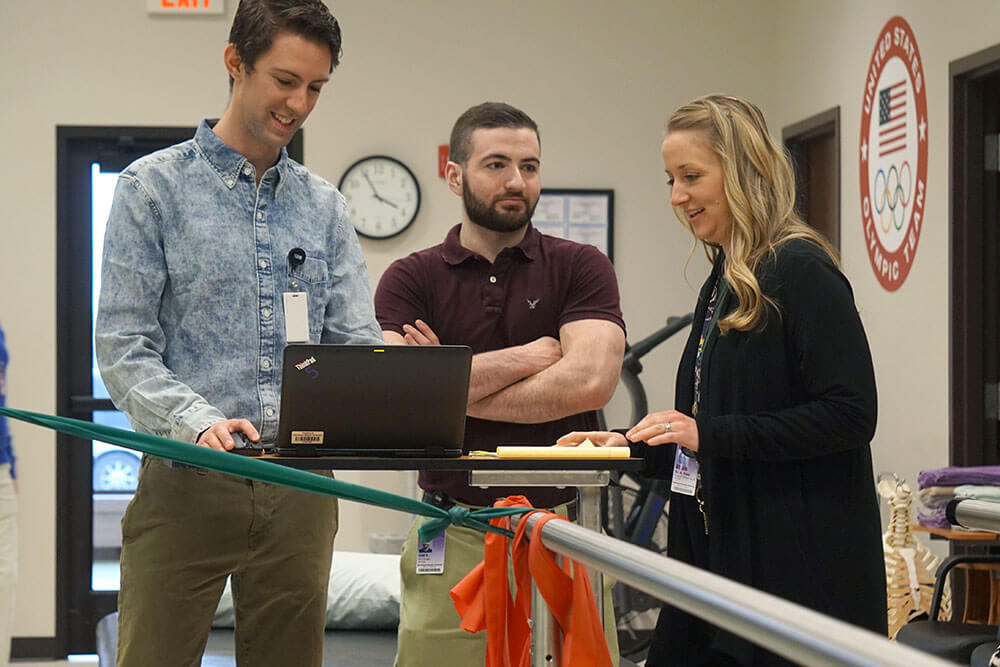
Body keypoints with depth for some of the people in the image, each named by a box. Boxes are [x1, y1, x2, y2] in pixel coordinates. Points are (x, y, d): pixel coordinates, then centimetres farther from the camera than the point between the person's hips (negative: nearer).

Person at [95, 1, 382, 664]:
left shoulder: (324, 206, 14)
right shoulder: (154, 187, 1)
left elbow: (356, 344, 8)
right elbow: (124, 348, -5)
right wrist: (199, 422, -22)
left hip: (298, 487, 4)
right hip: (186, 482, -4)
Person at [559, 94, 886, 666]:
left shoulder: (801, 272, -12)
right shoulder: (725, 281, 16)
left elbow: (850, 415, -20)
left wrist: (709, 433, -20)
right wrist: (636, 445, 8)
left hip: (799, 562, -9)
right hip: (723, 552, 9)